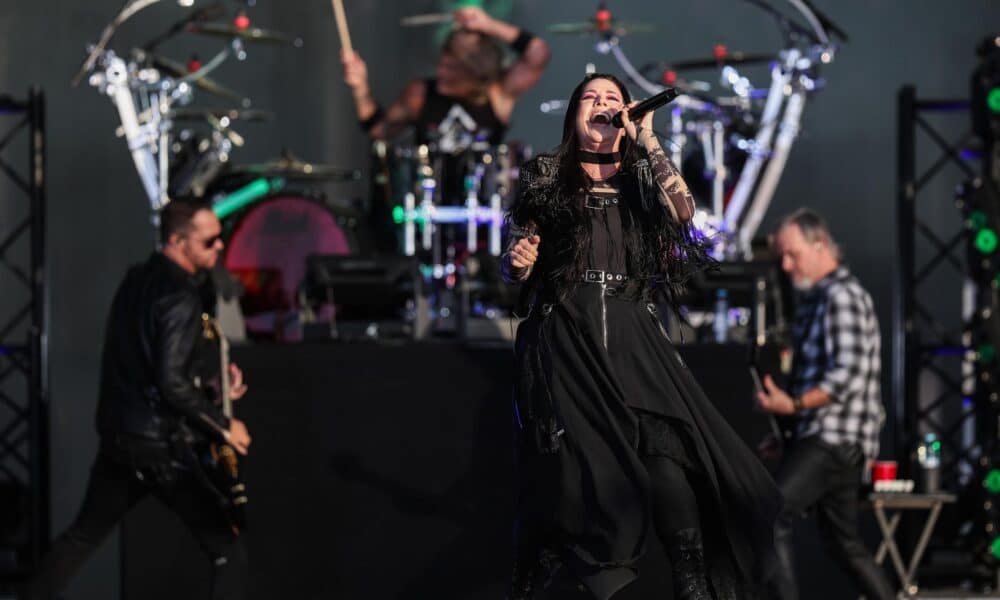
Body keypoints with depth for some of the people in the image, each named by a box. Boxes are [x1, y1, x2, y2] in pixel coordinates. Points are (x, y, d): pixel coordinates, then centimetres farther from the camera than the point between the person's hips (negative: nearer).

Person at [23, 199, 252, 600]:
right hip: (161, 446, -9)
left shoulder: (137, 281, 10)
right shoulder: (180, 297, -18)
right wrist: (223, 426, -13)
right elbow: (172, 384, -23)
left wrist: (211, 384, 12)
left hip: (117, 436, 9)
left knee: (83, 536, 22)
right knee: (228, 552, -2)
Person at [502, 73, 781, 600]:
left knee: (669, 460, -17)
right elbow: (514, 268, 11)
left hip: (632, 339, 2)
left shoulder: (642, 178, 17)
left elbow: (683, 213, -5)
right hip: (564, 341, -1)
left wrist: (647, 141, -2)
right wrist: (516, 261, -13)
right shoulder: (547, 176, 12)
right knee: (568, 477, -11)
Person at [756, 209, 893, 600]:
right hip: (824, 437, 10)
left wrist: (794, 404, -30)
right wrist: (788, 434, 21)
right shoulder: (817, 299, 19)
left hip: (836, 439, -10)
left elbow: (849, 375, -23)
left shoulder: (842, 296, -12)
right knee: (842, 541, 15)